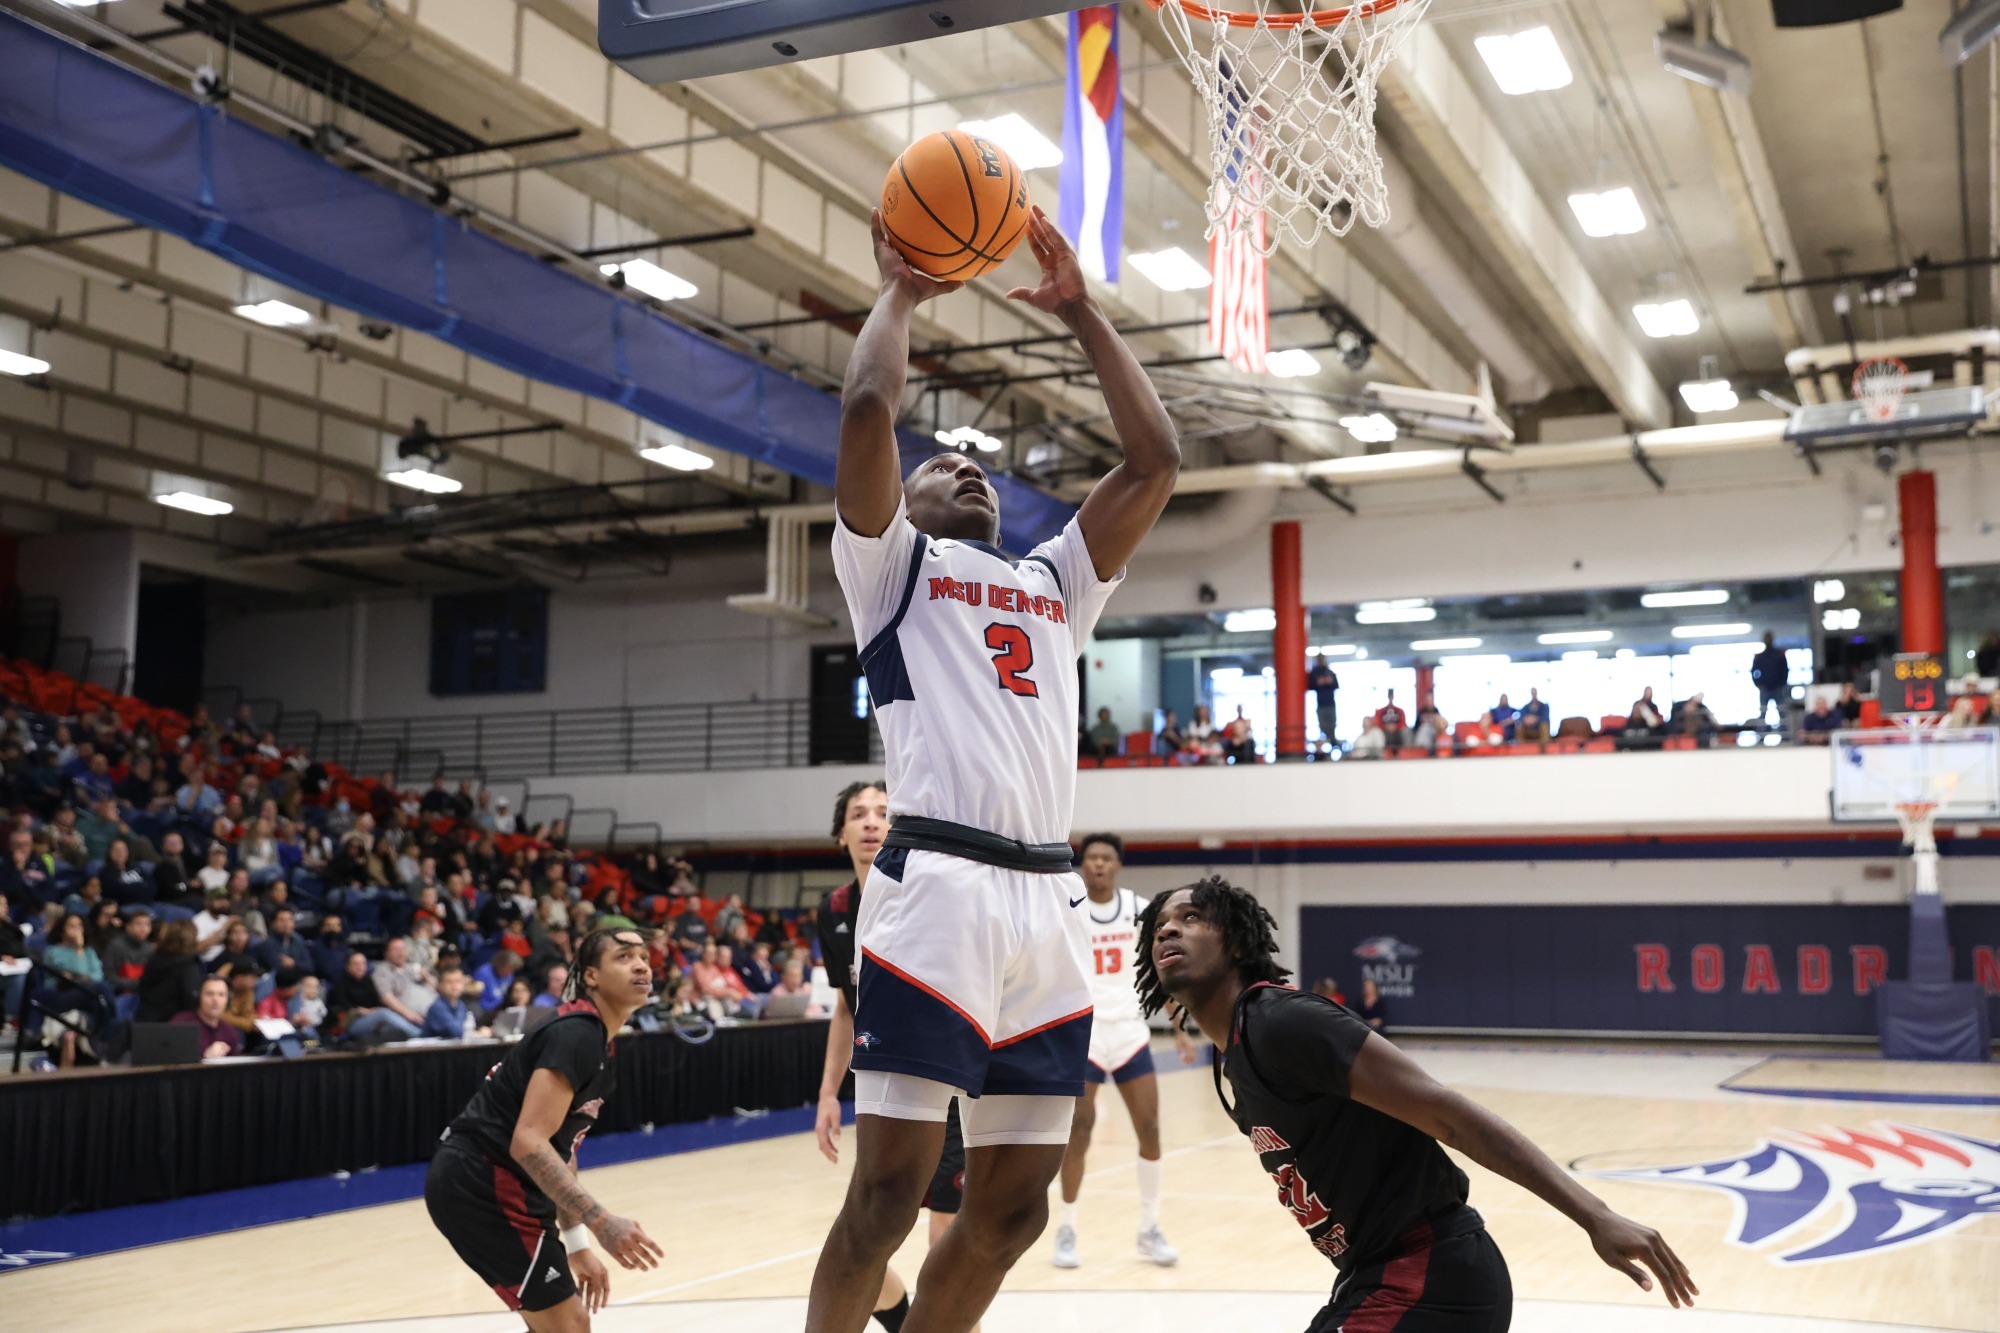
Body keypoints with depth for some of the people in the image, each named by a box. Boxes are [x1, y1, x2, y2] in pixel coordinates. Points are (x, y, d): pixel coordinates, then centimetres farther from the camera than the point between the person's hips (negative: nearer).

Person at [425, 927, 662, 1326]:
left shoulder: (593, 1043, 14)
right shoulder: (576, 1034, -17)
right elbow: (529, 1143, -27)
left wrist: (577, 1247, 20)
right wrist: (602, 1221, -31)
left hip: (480, 1180, 10)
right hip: (483, 1183, -10)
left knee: (567, 1321, 18)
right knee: (565, 1324, -4)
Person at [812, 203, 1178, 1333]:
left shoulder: (1057, 581, 28)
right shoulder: (893, 562, 14)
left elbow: (1157, 459, 20)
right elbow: (868, 410, -3)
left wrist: (1082, 311, 23)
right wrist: (901, 293, 14)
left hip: (1051, 900, 6)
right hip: (939, 884, -5)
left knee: (1011, 1208, 7)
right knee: (890, 1188, -8)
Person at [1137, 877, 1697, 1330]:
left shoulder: (1281, 1023, -18)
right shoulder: (1231, 1069, 12)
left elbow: (1448, 1113, -22)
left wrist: (1595, 1216, -27)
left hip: (1428, 1281, -10)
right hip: (1376, 1275, 10)